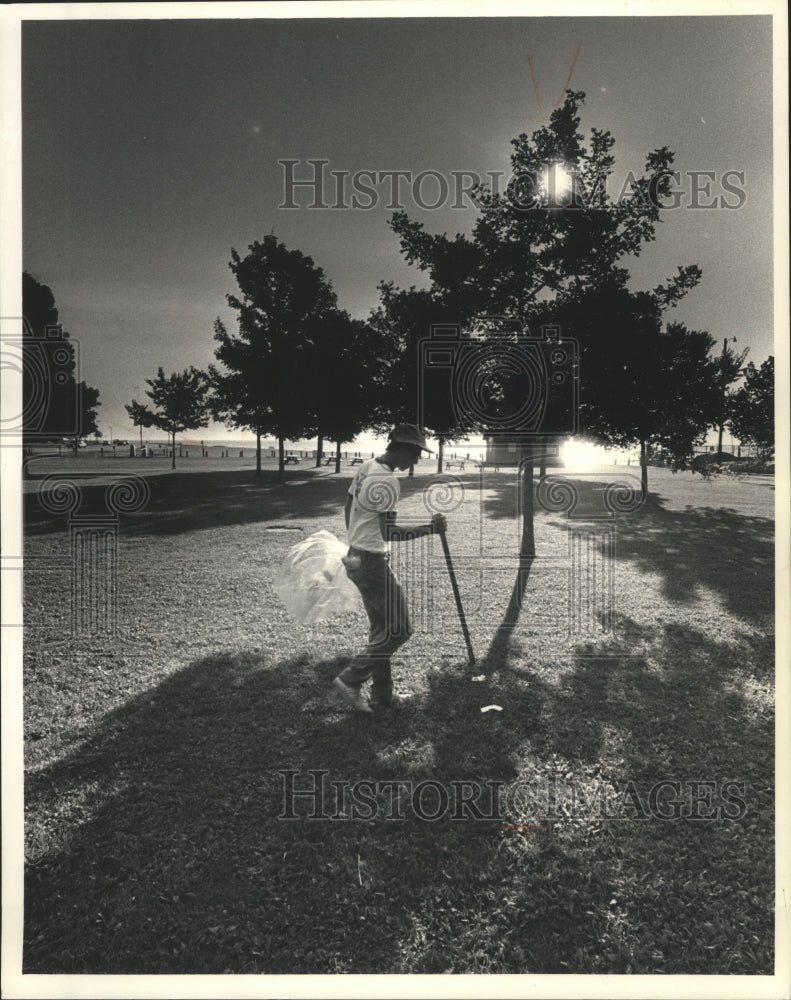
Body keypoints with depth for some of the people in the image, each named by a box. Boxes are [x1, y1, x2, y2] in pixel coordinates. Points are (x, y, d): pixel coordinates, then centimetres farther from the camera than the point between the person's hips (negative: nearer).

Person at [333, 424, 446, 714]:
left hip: (357, 557, 10)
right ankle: (351, 679, 5)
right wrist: (430, 528, -18)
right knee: (400, 629, 0)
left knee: (382, 628, 16)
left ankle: (382, 696, 24)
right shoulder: (387, 481, -22)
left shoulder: (366, 467, 8)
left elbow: (348, 509, 18)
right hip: (374, 563, -10)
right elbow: (389, 533, -25)